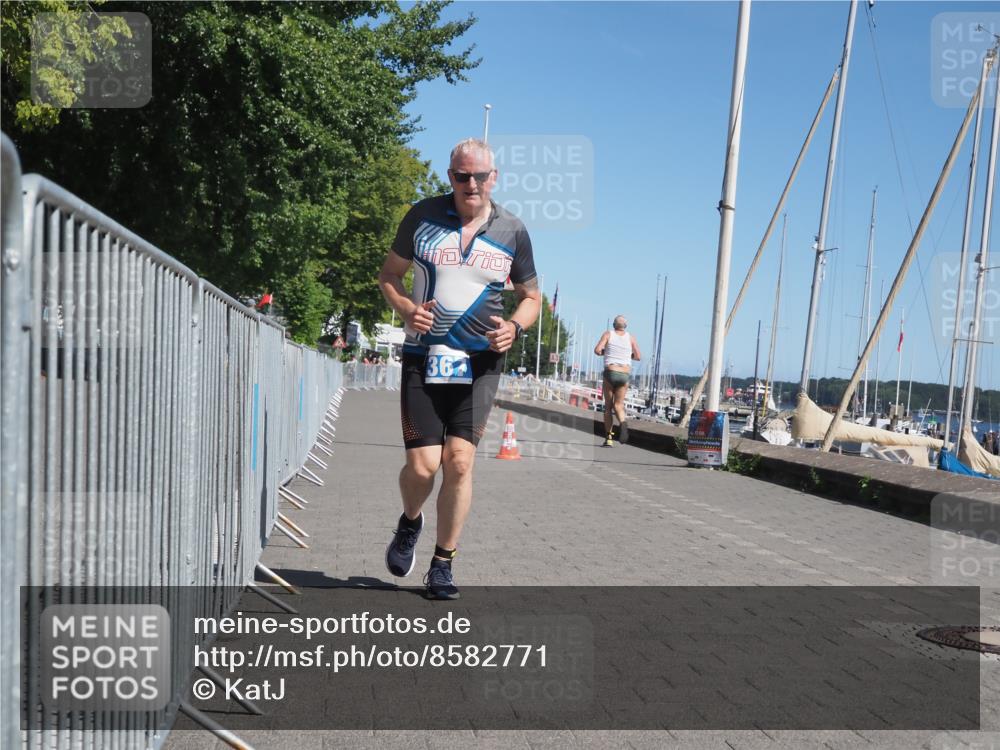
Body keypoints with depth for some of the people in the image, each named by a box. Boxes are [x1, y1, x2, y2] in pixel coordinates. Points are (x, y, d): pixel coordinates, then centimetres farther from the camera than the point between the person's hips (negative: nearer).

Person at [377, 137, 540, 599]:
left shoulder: (512, 231, 4)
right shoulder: (423, 216, 1)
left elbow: (531, 296, 15)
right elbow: (389, 275, 10)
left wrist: (514, 327, -7)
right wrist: (406, 310, -10)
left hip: (480, 361, 1)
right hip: (423, 357, 0)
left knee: (459, 460, -8)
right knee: (423, 464, -7)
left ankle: (442, 565, 8)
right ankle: (409, 524, 28)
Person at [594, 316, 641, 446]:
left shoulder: (608, 334, 2)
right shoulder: (630, 337, 7)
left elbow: (597, 350, -9)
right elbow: (638, 357, 8)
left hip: (610, 372, -1)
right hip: (625, 374, 1)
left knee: (608, 406, 8)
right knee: (618, 405, 6)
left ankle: (609, 438, 2)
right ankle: (623, 423, -28)